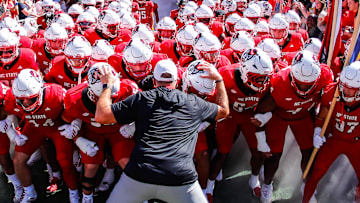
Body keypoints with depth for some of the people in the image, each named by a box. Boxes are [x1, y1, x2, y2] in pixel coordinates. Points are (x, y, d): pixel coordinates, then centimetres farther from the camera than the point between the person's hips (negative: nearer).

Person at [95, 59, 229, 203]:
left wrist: (107, 85, 24)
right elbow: (224, 110, 32)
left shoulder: (140, 99, 9)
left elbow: (101, 116, 9)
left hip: (139, 176, 1)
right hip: (181, 179, 0)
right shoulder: (194, 103, 14)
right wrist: (218, 79, 42)